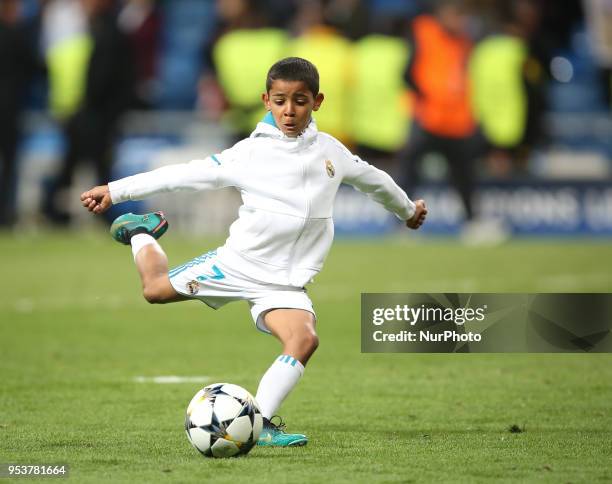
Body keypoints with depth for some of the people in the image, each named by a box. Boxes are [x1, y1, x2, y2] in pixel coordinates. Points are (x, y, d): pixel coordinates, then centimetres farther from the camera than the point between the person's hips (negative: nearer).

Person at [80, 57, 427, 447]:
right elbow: (187, 174, -9)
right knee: (156, 289, 4)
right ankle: (142, 232, 37)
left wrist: (408, 209, 39)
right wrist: (115, 191, -11)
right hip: (235, 264, -2)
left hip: (284, 283, 2)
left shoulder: (330, 150, 3)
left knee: (305, 340, -24)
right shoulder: (252, 153, -9)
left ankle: (259, 424, -20)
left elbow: (372, 178, 23)